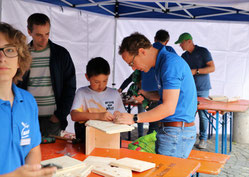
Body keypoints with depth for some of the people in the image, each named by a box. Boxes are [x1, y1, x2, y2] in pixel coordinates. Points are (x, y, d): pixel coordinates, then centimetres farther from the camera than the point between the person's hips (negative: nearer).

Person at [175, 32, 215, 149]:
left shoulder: (203, 52, -4)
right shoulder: (184, 56, 13)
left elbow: (212, 68, -10)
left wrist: (196, 71, -18)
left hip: (202, 89, -5)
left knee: (203, 114, -3)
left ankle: (203, 139, 6)